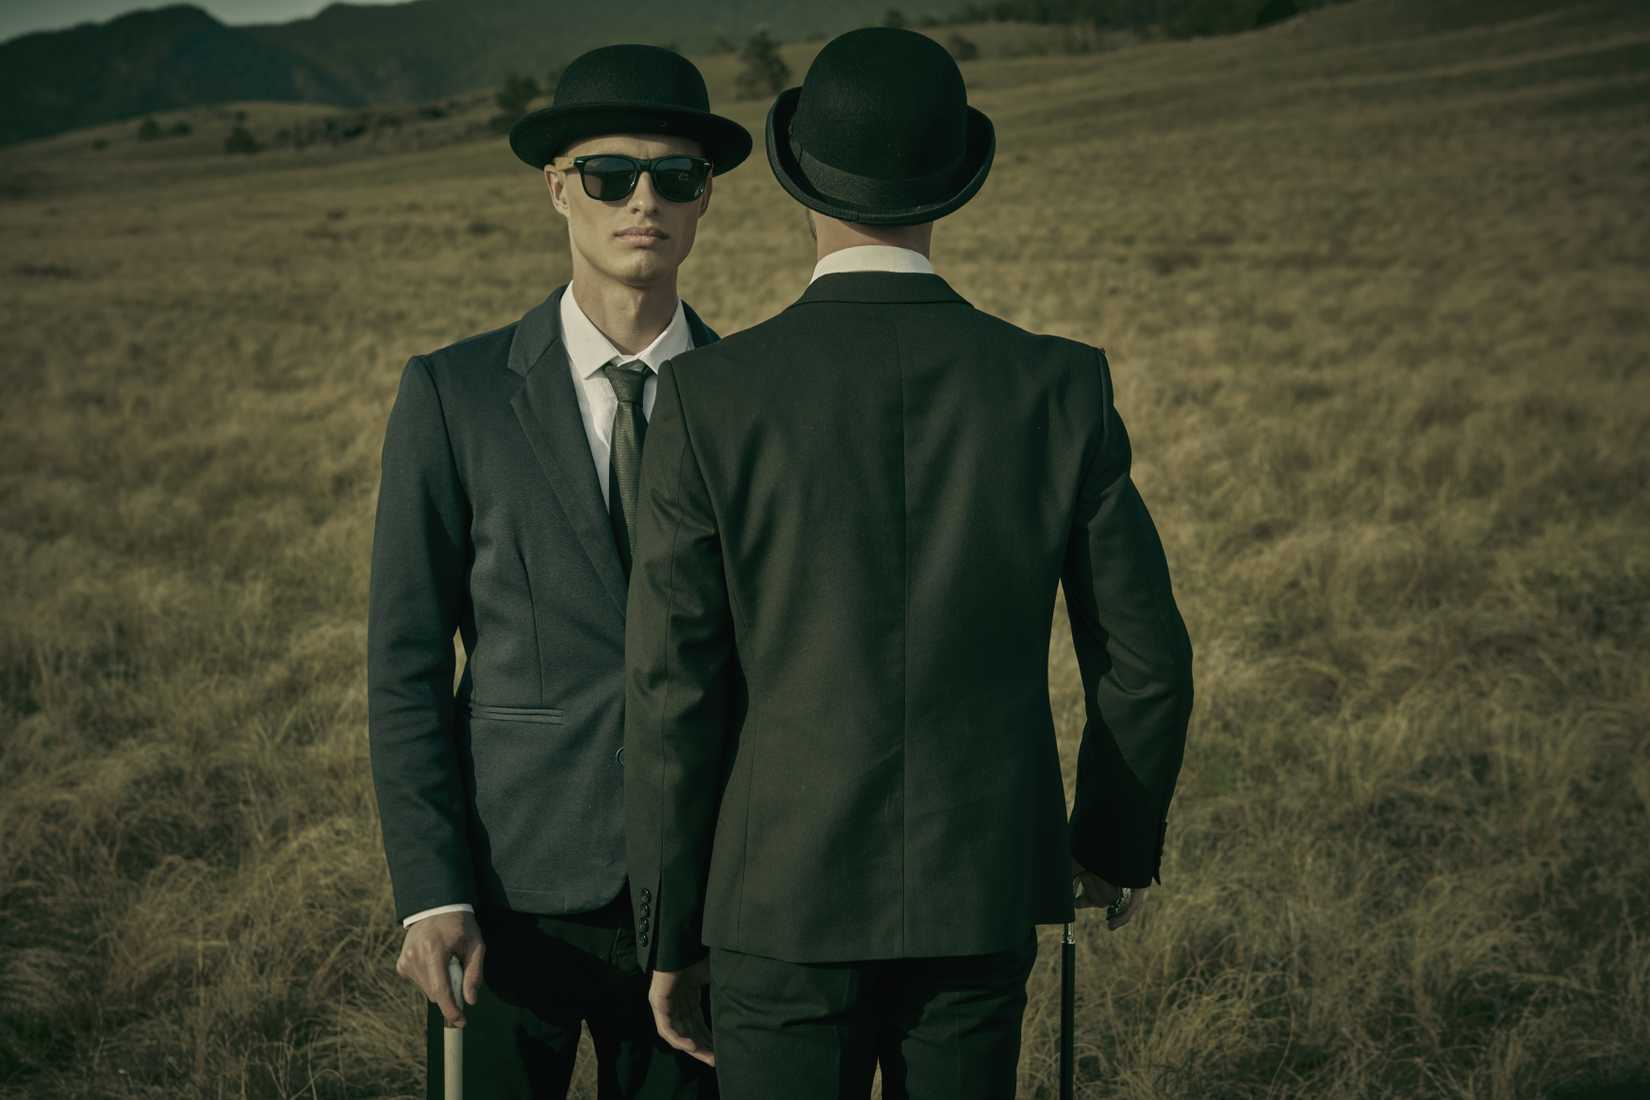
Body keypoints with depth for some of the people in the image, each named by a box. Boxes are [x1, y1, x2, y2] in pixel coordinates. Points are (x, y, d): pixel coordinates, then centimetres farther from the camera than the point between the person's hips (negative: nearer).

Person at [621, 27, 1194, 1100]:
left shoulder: (711, 396, -11)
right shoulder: (1062, 386, -5)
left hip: (786, 901, -2)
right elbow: (1145, 658, 1)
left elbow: (672, 691, -10)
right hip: (984, 894, 2)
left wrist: (669, 935, 2)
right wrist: (1121, 837, 19)